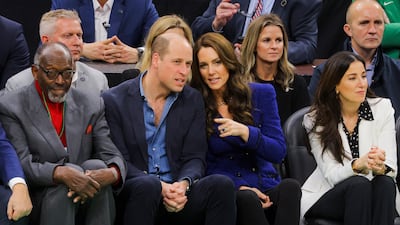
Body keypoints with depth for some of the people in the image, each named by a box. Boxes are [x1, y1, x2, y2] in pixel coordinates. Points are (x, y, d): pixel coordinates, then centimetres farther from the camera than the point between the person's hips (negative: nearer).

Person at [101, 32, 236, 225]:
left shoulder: (192, 101, 13)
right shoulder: (113, 101, 1)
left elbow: (194, 158, 8)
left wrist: (183, 184, -15)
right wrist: (161, 187, -21)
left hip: (179, 194, 4)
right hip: (132, 193, -3)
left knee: (222, 184, -25)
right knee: (147, 186, -37)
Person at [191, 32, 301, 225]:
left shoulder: (262, 94, 8)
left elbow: (278, 153, 3)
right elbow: (203, 166, 4)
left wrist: (245, 132, -15)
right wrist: (239, 187, -13)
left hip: (266, 188, 2)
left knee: (290, 186, -34)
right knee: (246, 199, -38)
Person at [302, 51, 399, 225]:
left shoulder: (382, 108, -1)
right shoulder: (317, 120, -4)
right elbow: (331, 175, -12)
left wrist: (380, 167, -35)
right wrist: (359, 165, -35)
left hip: (376, 194, 1)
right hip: (327, 196, -1)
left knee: (385, 182, -32)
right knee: (359, 184, -33)